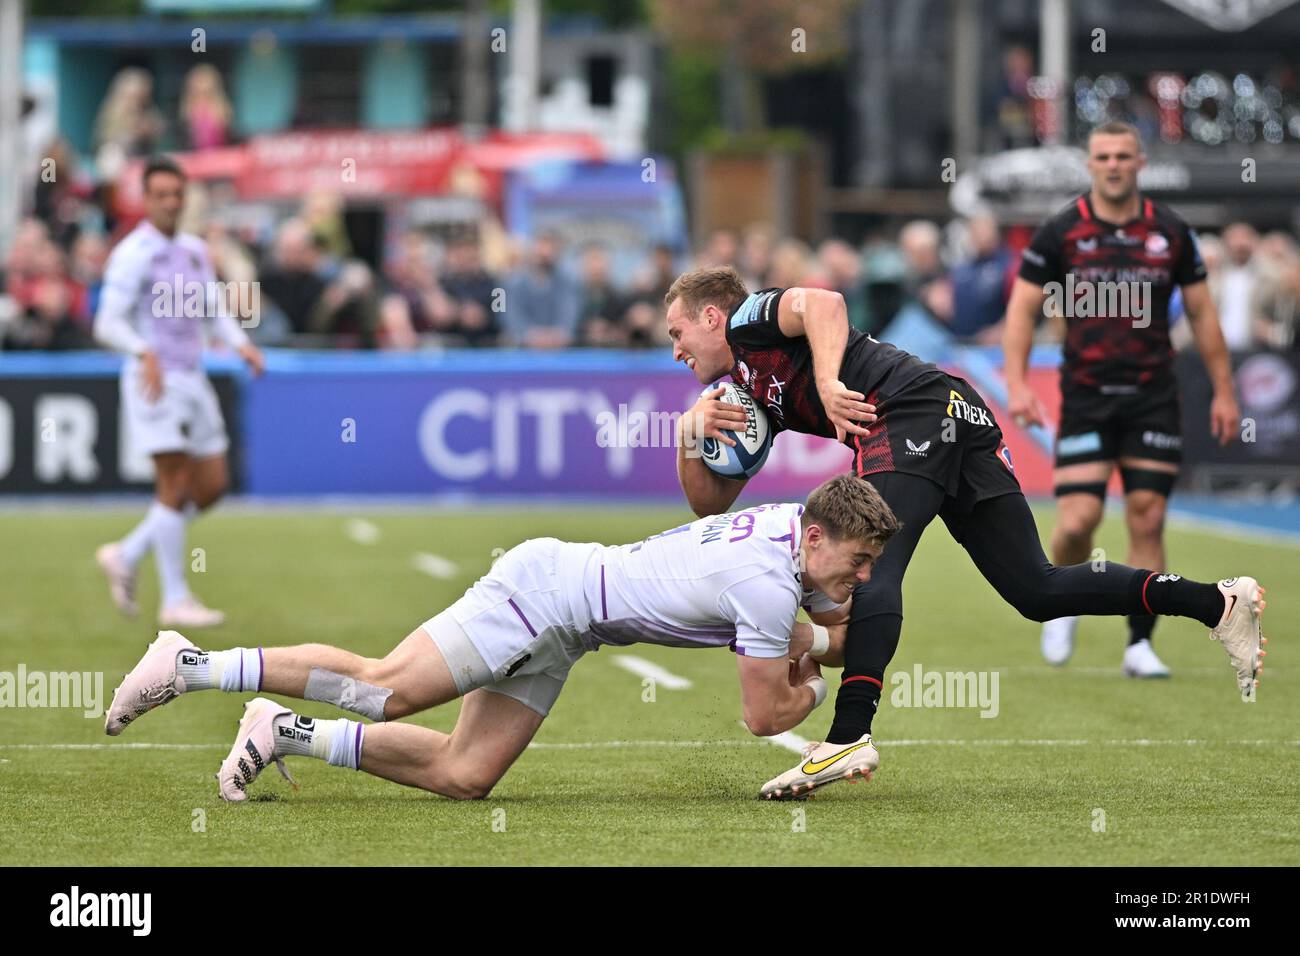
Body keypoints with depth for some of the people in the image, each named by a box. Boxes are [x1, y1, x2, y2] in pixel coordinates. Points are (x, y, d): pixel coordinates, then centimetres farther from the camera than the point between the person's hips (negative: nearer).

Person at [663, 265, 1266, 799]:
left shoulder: (749, 321, 8)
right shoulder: (742, 394, 32)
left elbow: (823, 302, -12)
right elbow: (710, 504, 31)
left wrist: (827, 383, -23)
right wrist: (691, 432, 14)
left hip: (915, 406, -9)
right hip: (960, 422, 9)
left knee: (869, 568, -22)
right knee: (1035, 591, 5)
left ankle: (849, 735, -39)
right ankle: (1217, 602, 1)